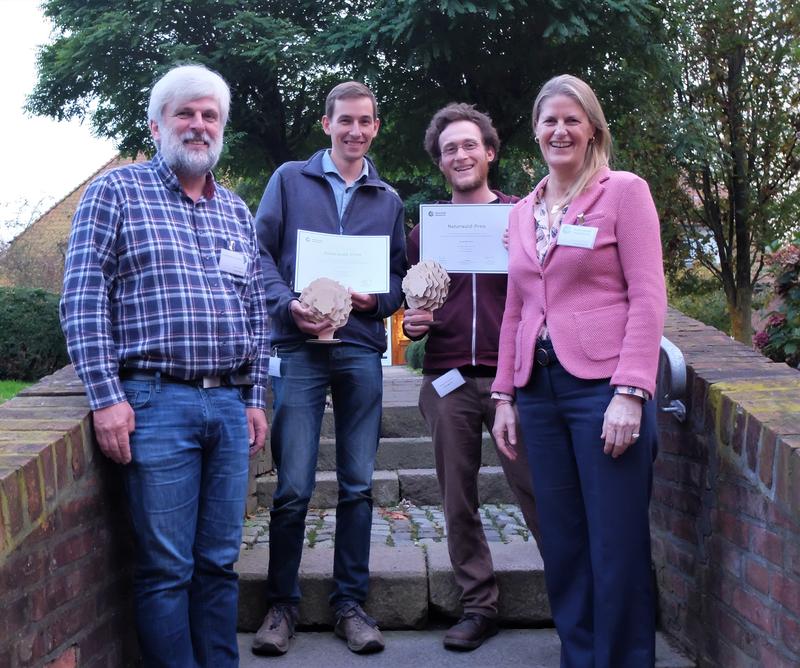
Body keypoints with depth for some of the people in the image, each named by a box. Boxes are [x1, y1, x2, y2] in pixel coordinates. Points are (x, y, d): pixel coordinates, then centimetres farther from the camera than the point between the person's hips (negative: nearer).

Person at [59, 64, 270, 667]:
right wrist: (107, 397, -13)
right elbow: (83, 301, -6)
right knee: (166, 568, 0)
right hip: (156, 403, -5)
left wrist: (255, 397, 12)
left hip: (229, 406, 5)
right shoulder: (116, 192, 2)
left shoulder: (237, 212, 17)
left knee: (220, 562, 11)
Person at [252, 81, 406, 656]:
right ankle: (282, 604, 12)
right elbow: (261, 251, 1)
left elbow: (401, 275, 14)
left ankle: (351, 602, 17)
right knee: (293, 486, -3)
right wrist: (288, 305, -15)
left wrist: (376, 299, -7)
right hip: (300, 348, -2)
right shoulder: (290, 179, 9)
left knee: (358, 484, 6)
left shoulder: (388, 200, 16)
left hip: (362, 350, 3)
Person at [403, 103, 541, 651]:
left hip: (512, 375, -3)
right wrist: (411, 323, 0)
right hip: (447, 382, 3)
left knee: (537, 491, -3)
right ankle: (479, 604, 19)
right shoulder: (425, 230, 14)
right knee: (459, 500, 7)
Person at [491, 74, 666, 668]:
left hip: (604, 388, -5)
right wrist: (504, 395, 13)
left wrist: (630, 393, -15)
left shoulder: (624, 191, -1)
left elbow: (648, 298, -7)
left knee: (617, 548, 0)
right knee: (563, 546, 11)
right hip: (539, 391, 5)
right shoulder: (523, 212, 16)